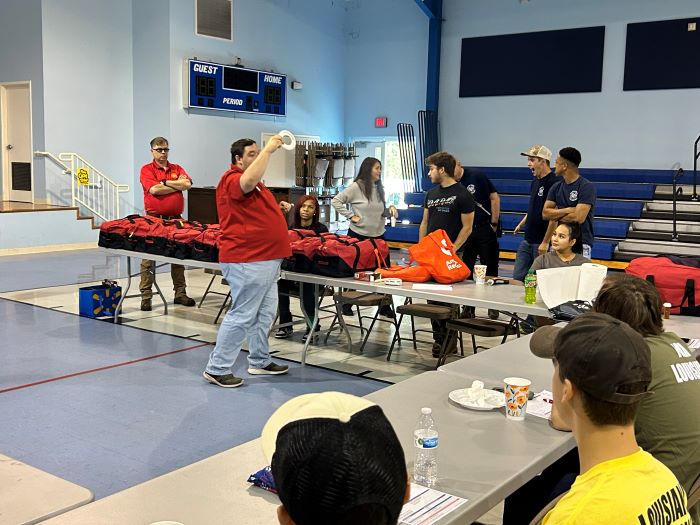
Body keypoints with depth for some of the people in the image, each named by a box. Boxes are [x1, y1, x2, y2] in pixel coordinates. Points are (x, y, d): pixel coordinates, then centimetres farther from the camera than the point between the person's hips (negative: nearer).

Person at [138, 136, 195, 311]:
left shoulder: (177, 169, 13)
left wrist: (164, 182, -9)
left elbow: (187, 184, -6)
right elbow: (154, 189, -17)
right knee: (149, 257, -2)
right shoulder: (147, 169, 1)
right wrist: (177, 185, -7)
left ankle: (180, 293, 17)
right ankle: (146, 296, 3)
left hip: (175, 218, 4)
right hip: (154, 218, -4)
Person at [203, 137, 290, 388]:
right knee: (242, 316, -5)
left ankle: (259, 361, 29)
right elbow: (249, 182, -37)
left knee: (265, 313, 16)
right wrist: (268, 149, -30)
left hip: (266, 259, 10)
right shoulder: (232, 179, -13)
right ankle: (217, 368, 4)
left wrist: (279, 208, 15)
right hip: (247, 261, -10)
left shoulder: (256, 182, 19)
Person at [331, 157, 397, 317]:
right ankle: (346, 305, 18)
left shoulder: (379, 188, 11)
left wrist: (390, 209, -2)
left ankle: (385, 306, 12)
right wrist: (350, 216, -13)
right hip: (358, 235, -6)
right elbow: (336, 201, -10)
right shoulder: (356, 187, -9)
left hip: (378, 236, 6)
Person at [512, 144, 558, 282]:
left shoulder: (553, 183, -16)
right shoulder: (535, 182, 12)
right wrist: (521, 224, 15)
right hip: (527, 240, 9)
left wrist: (546, 242, -19)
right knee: (517, 278, 9)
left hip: (541, 242, -9)